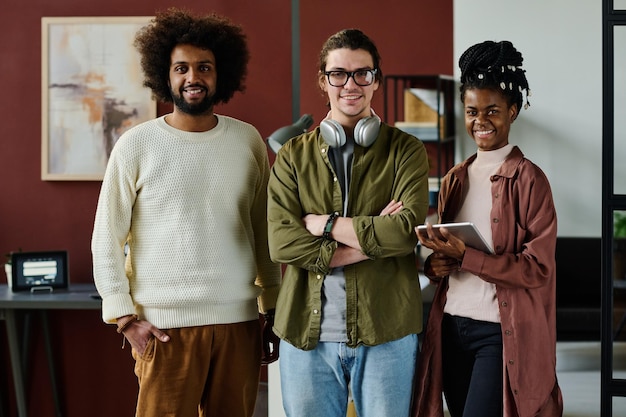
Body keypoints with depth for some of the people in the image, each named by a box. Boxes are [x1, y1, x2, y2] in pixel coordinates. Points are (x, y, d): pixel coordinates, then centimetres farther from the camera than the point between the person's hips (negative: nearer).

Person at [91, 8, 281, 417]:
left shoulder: (248, 140, 7)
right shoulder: (136, 145, -2)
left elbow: (265, 231, 11)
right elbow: (106, 240, 0)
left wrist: (274, 309, 11)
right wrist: (126, 317, -6)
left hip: (239, 321, 3)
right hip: (165, 325, -2)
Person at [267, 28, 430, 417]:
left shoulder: (405, 151, 3)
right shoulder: (293, 156, 7)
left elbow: (408, 230, -14)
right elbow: (281, 242, -7)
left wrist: (324, 224, -9)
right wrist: (372, 240, -13)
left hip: (386, 331, -1)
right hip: (307, 332, 2)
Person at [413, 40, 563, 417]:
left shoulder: (528, 179, -7)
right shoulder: (455, 179, 11)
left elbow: (538, 269, -13)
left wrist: (464, 256, -21)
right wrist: (435, 264, -3)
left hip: (502, 334, -6)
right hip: (451, 327, 6)